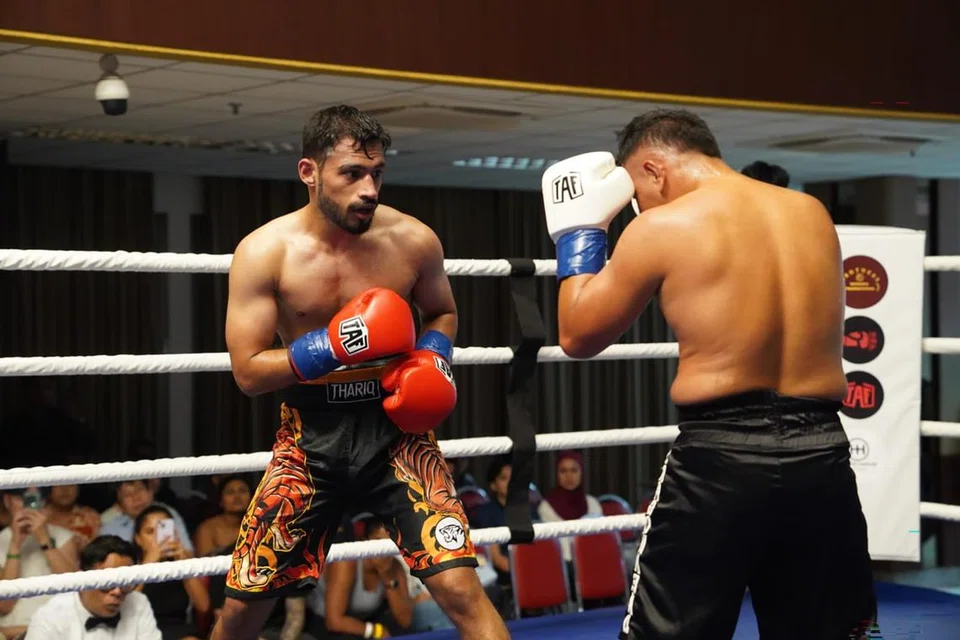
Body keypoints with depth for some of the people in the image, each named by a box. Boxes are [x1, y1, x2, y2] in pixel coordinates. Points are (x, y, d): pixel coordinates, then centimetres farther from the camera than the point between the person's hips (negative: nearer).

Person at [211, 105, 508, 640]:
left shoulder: (414, 241, -8)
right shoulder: (264, 253, -11)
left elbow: (442, 313, 13)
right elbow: (248, 373, -11)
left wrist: (434, 359, -8)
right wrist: (331, 348, -24)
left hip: (395, 427, 0)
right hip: (311, 434, 0)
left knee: (460, 587, -15)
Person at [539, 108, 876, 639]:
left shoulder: (661, 228, -5)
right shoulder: (813, 215, 10)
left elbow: (578, 335, 4)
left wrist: (579, 231, 17)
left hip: (722, 458, -4)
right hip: (822, 455, 5)